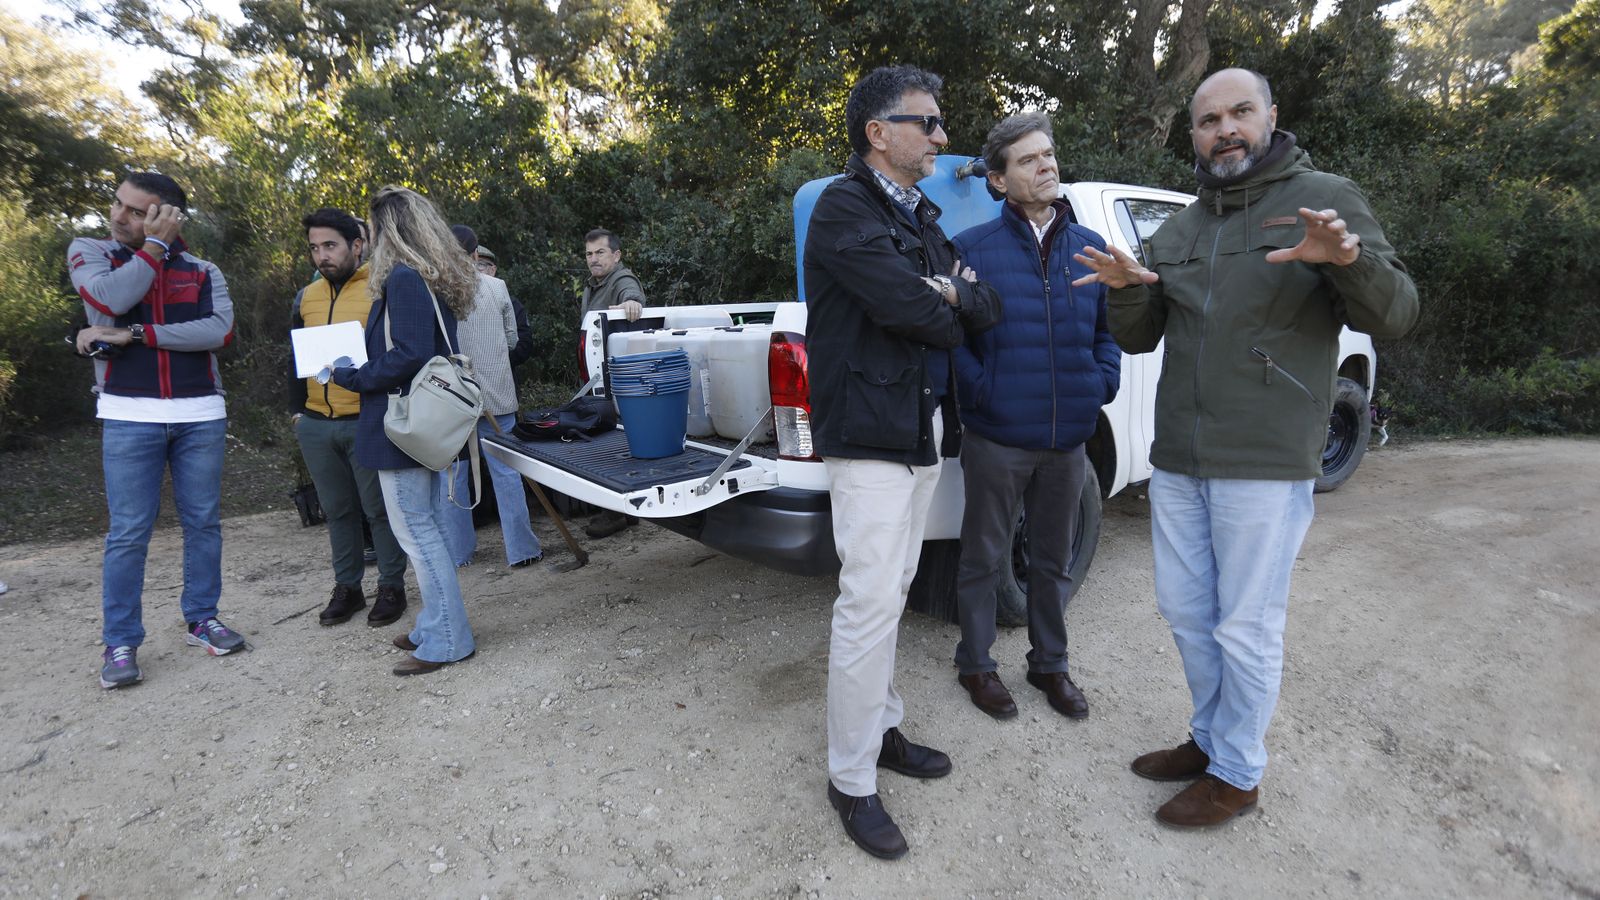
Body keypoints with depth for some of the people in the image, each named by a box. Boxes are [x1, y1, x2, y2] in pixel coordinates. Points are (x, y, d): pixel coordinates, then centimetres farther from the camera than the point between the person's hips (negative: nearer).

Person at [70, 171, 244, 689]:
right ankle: (120, 644, 10)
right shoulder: (90, 253, 8)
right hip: (129, 417, -1)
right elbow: (110, 300, -14)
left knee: (204, 522, 7)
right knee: (129, 533, -1)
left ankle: (201, 620, 20)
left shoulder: (203, 272, 8)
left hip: (200, 416, 1)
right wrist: (155, 246, -6)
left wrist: (134, 334, -14)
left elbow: (221, 330, -10)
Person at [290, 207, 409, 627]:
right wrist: (297, 410, 17)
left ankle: (391, 587, 16)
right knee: (338, 511, 13)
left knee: (379, 510, 2)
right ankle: (347, 588, 25)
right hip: (316, 424, 6)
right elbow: (296, 359, 21)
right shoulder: (306, 297, 13)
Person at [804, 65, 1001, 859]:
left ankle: (883, 729, 29)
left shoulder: (922, 217, 19)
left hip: (925, 429, 9)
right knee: (870, 602, -7)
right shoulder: (843, 208, -7)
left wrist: (954, 293, -9)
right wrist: (951, 313, 0)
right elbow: (905, 304, -21)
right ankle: (851, 779, 8)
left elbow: (987, 309, 12)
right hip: (869, 434, -8)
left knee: (892, 592, 14)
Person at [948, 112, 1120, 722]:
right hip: (996, 437, -4)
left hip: (1068, 437, 4)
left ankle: (1050, 664, 36)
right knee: (985, 559, 9)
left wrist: (1104, 380, 1)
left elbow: (1109, 329, 16)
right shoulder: (973, 247, -4)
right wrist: (981, 390, -15)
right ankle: (976, 664, 29)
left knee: (1054, 561, 17)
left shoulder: (1091, 248, 10)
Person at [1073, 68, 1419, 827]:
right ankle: (1210, 738, 35)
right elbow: (1138, 339, 12)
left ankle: (1236, 774, 22)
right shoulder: (1176, 232, 14)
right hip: (1177, 461, 6)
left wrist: (1350, 258, -28)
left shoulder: (1325, 199, -1)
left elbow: (1394, 316, -7)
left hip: (1266, 465, -5)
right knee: (1185, 610, 15)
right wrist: (1126, 290, -9)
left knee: (1245, 626, 3)